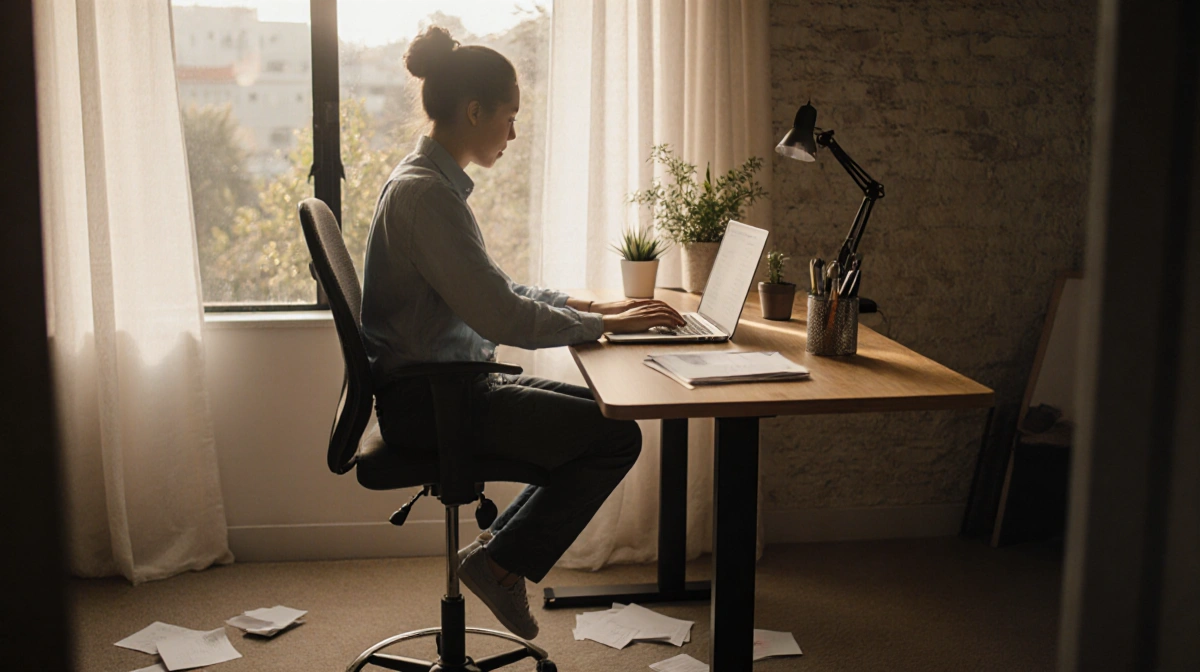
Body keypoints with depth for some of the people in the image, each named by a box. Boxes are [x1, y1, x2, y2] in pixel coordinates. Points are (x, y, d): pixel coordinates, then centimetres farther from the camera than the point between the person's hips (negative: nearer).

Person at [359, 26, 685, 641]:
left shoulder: (432, 181, 13)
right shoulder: (426, 193, -20)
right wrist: (603, 325, -12)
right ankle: (502, 560, 0)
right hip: (424, 399, -10)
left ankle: (503, 540, 15)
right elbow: (500, 316, -23)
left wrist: (589, 306, 10)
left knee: (601, 414, 11)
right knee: (616, 436, -13)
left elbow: (495, 287, 20)